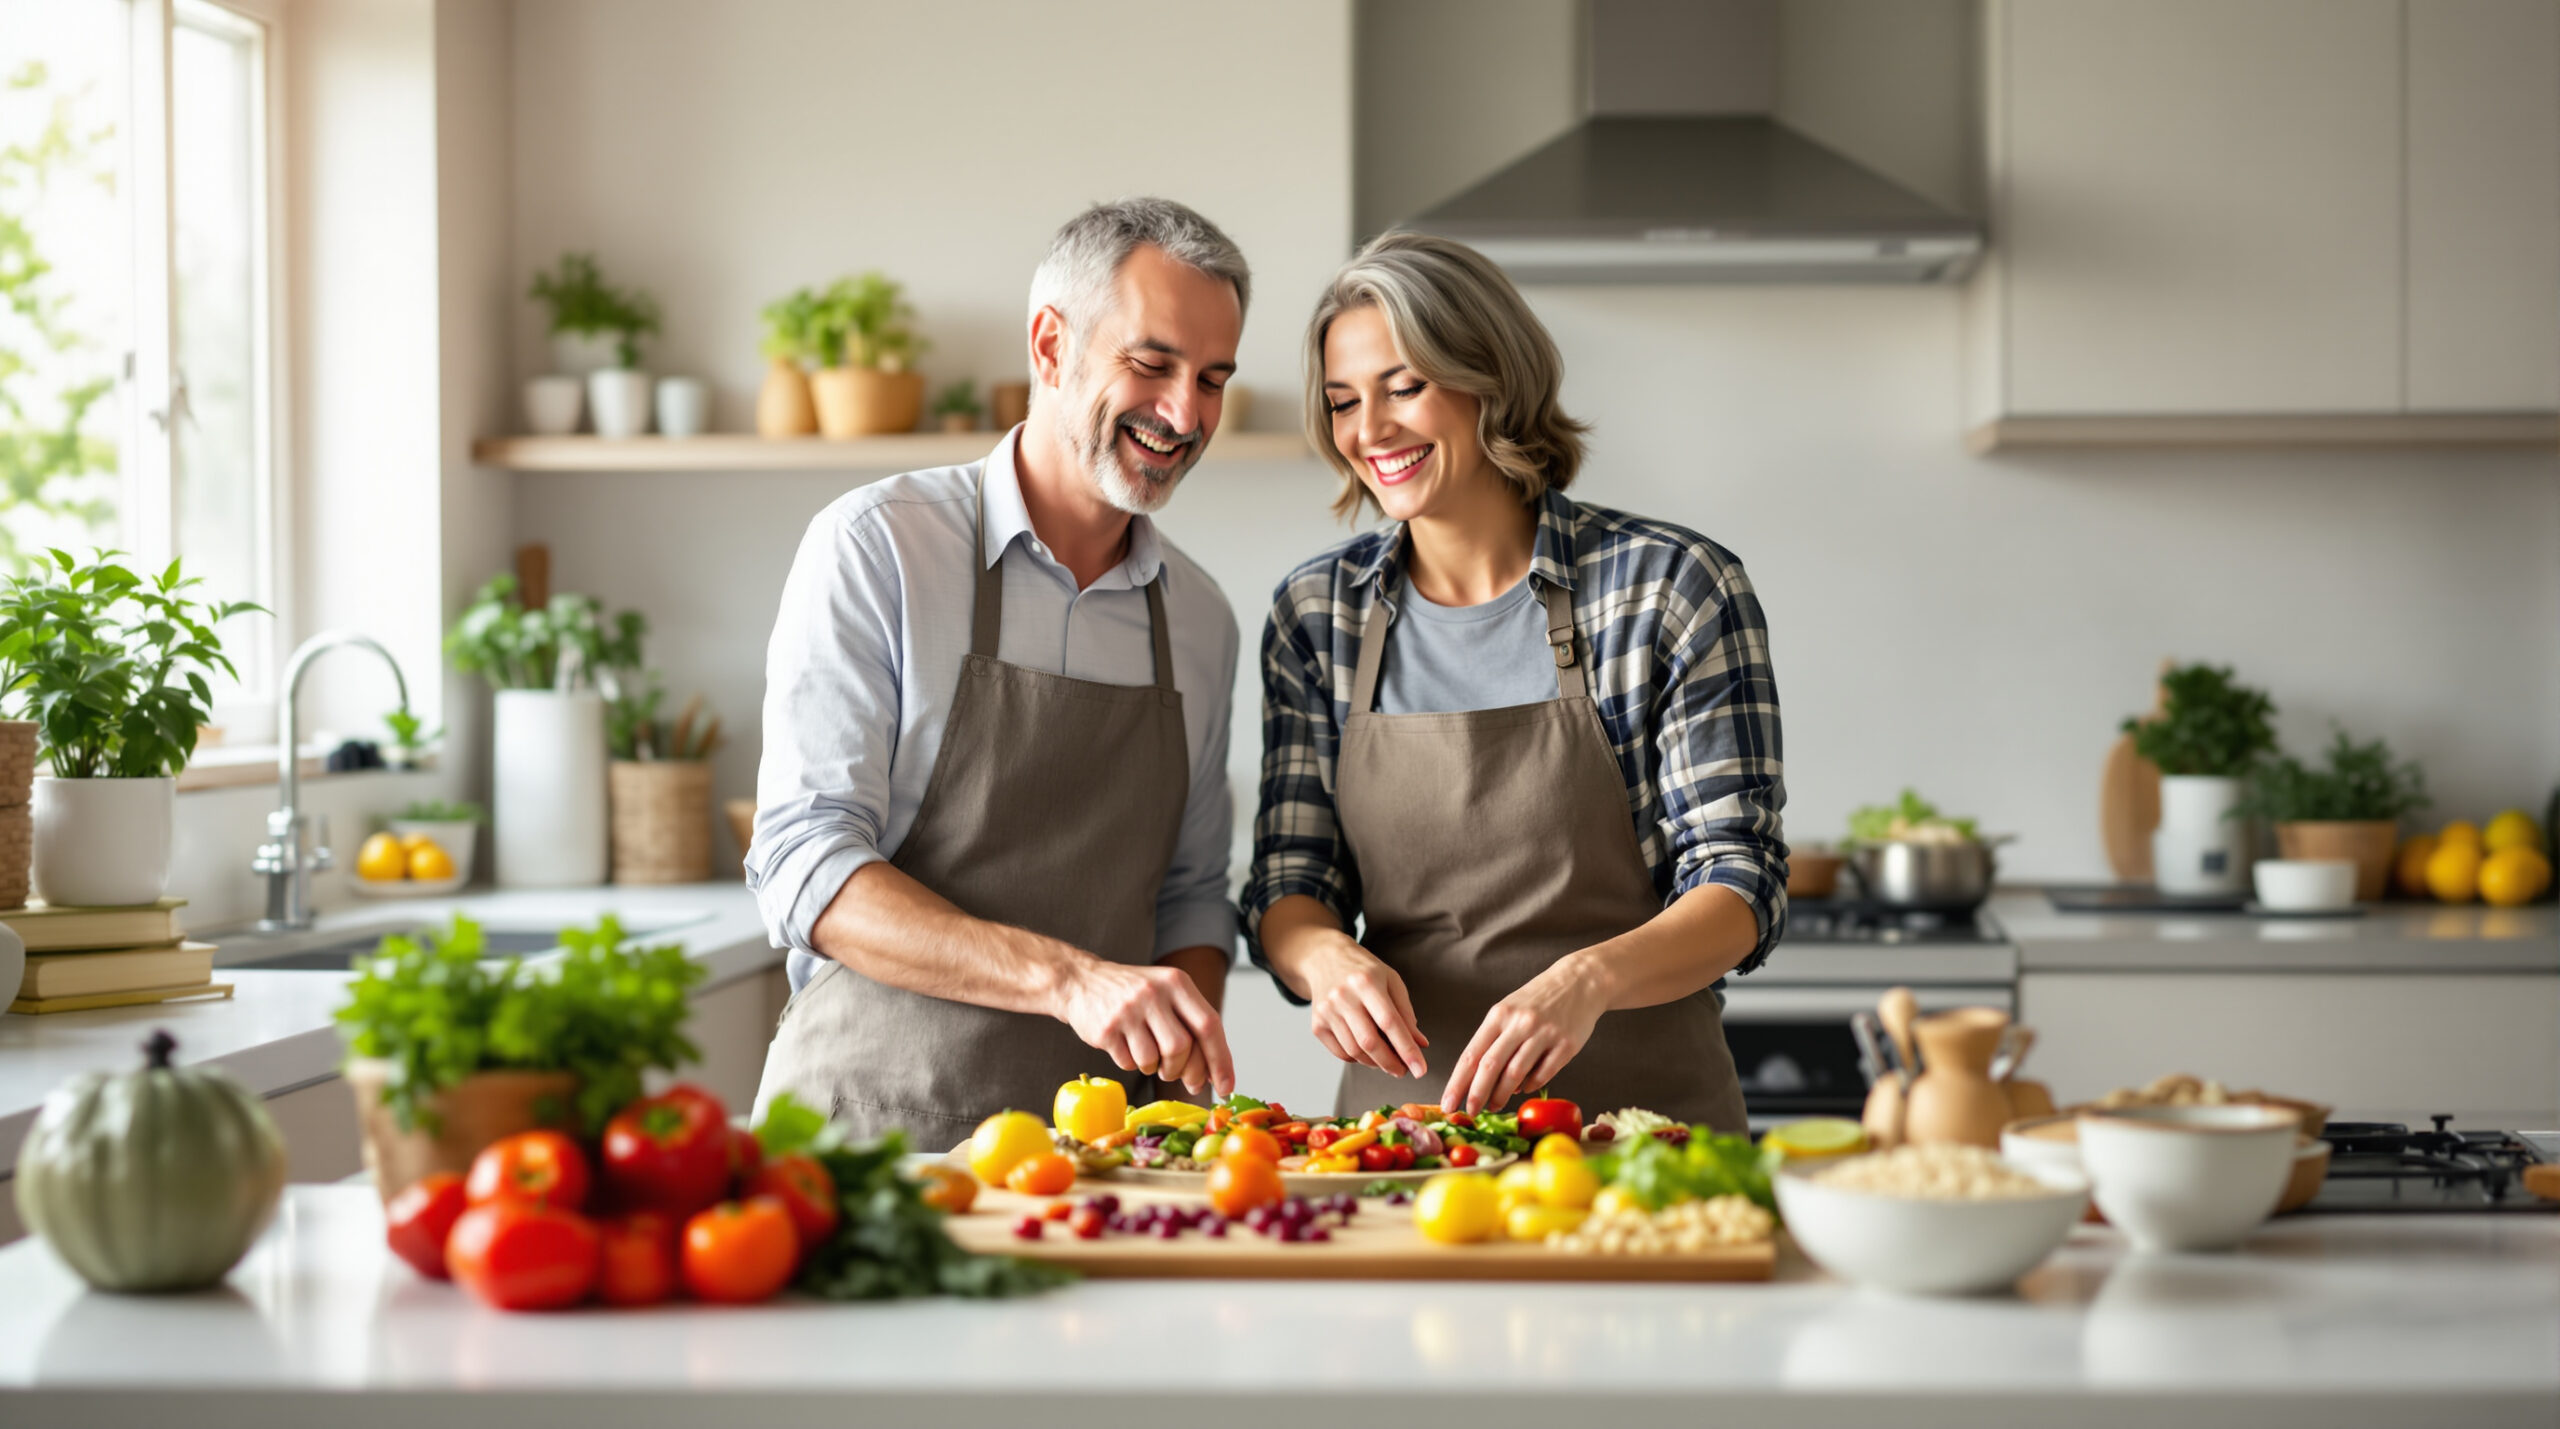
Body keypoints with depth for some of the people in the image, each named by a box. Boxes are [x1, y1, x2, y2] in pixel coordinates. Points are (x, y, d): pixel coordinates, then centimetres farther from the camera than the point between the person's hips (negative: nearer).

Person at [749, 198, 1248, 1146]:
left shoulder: (1199, 620, 15)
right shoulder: (878, 548, -2)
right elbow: (805, 866, -10)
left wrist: (1189, 1044, 2)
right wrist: (1067, 977, -22)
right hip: (870, 1116, -5)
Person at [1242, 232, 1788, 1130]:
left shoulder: (1673, 587, -3)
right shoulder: (1317, 614, 7)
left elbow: (1740, 886, -6)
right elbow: (1287, 884, 7)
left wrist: (1588, 978, -25)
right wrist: (1327, 956, -16)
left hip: (1640, 1113, -3)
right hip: (1403, 1103, 3)